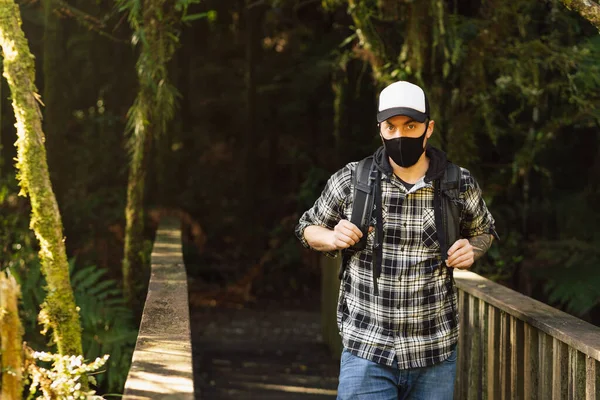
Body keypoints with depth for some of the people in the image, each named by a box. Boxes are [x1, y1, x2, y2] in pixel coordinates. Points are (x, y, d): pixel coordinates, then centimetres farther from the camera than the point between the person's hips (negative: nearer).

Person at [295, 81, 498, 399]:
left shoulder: (460, 185, -1)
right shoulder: (351, 181, -2)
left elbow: (483, 231, 19)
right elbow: (308, 228, 13)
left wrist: (471, 250, -3)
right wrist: (333, 239, -8)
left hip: (436, 354, 1)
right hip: (366, 352, -1)